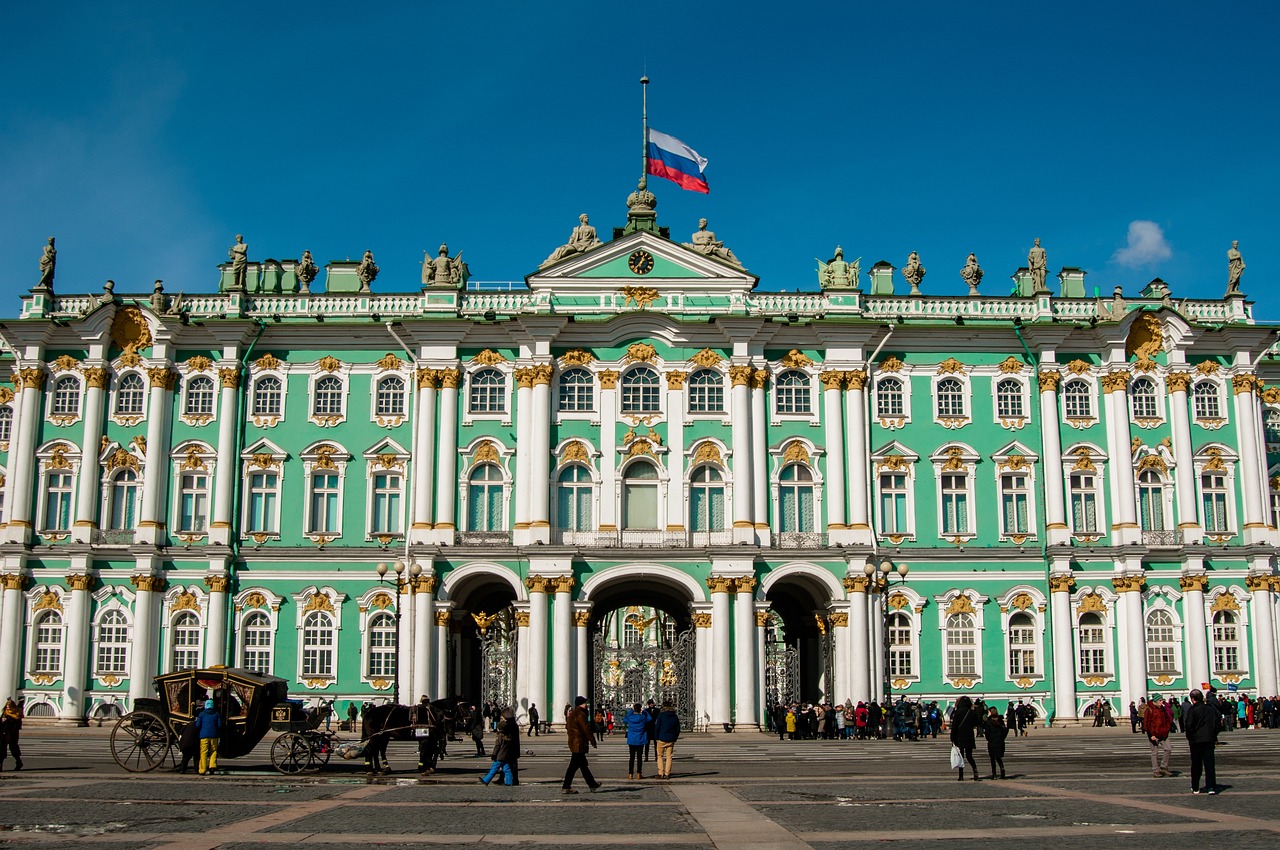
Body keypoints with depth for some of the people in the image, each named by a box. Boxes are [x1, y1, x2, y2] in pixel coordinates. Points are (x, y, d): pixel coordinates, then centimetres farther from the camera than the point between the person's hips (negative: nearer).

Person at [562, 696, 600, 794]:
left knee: (583, 765, 15)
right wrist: (593, 741, -8)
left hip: (573, 742, 11)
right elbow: (586, 729, -17)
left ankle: (592, 784, 23)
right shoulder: (580, 714, -16)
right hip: (579, 744, -11)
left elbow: (567, 727, 22)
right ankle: (565, 788, -5)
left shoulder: (571, 714, 14)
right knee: (574, 766, -7)